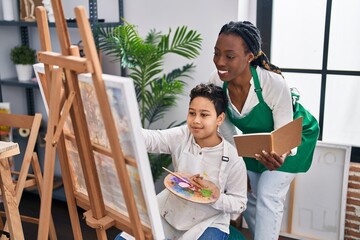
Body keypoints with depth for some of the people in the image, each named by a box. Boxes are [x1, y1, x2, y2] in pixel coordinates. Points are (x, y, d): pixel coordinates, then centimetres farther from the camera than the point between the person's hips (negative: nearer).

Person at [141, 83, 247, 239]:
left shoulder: (233, 158, -15)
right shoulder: (181, 136, -8)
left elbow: (239, 203, -8)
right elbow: (151, 139, -25)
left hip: (207, 223, -2)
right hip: (171, 213, 3)